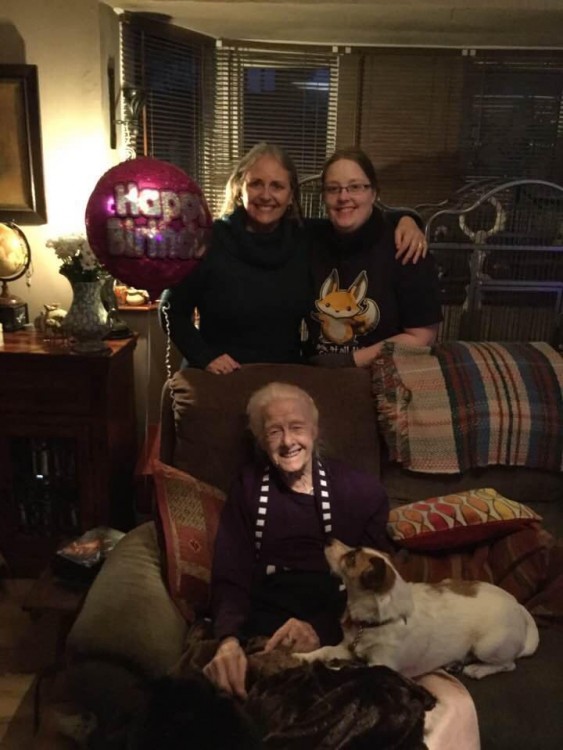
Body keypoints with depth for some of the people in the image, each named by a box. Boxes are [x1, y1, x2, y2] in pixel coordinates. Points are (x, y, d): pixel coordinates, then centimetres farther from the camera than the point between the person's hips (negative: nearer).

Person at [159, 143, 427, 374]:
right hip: (221, 379, -2)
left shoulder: (305, 239, 2)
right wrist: (204, 357, -12)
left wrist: (404, 219, -6)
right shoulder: (209, 240, -6)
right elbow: (173, 310, 1)